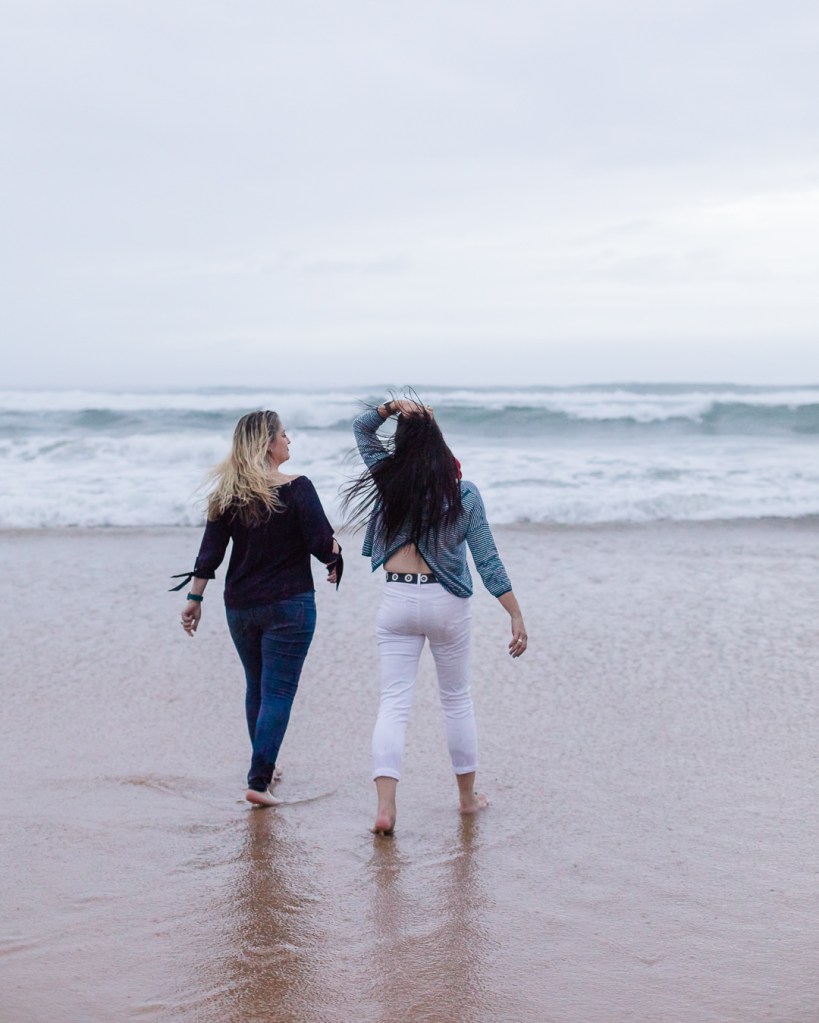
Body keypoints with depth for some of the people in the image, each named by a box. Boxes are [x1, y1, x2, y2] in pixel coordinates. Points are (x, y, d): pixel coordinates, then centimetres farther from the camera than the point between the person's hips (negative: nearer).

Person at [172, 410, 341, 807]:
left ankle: (265, 765, 35)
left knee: (256, 686, 21)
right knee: (277, 693, -3)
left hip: (240, 607, 5)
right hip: (288, 605, -5)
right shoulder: (296, 489, -13)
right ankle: (258, 781, -10)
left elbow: (209, 553, 2)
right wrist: (334, 561, 7)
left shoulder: (227, 494, 2)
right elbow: (323, 544, -14)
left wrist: (195, 598, 8)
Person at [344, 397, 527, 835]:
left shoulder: (390, 477, -3)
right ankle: (468, 795, 28)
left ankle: (384, 806, -13)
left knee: (394, 703, 0)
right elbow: (488, 561, -7)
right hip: (446, 603, 0)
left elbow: (361, 428, 14)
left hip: (397, 600, 1)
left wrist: (391, 407, -5)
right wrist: (516, 616, -3)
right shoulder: (464, 494, -6)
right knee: (457, 699, 16)